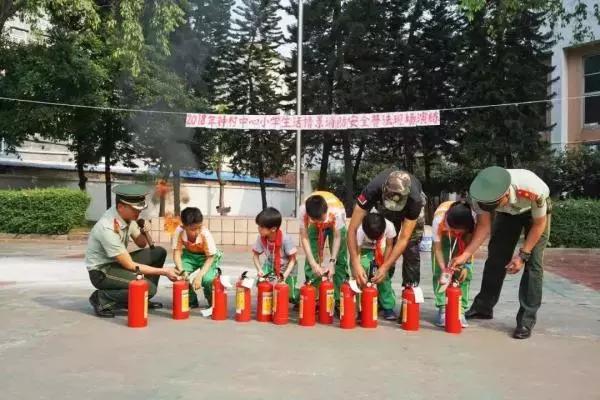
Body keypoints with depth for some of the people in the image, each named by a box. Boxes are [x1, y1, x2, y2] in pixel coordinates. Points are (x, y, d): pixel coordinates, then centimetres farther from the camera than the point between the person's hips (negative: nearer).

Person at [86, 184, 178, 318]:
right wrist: (164, 271, -20)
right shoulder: (108, 229, -29)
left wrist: (144, 232, -15)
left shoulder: (128, 215, -7)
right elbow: (130, 265, -24)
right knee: (148, 288, -25)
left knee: (159, 252, 3)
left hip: (119, 262, 8)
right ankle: (102, 298, -6)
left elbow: (142, 244, 9)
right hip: (102, 271, -8)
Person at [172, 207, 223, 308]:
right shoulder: (179, 232, -27)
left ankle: (213, 302, 6)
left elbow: (210, 257, -26)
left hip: (207, 256, -3)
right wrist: (181, 270, -38)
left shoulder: (206, 234, -33)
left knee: (207, 279, -30)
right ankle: (191, 300, 4)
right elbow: (177, 252, -21)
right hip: (190, 255, 3)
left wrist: (199, 276, -36)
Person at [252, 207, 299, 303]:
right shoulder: (261, 238, -20)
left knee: (289, 294, -11)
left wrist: (285, 275, -32)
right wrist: (259, 269, -21)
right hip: (270, 265, 4)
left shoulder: (286, 239, -32)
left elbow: (292, 259, -21)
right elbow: (255, 255, -5)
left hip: (287, 267, -3)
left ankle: (298, 296, 25)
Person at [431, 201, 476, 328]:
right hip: (444, 237, 0)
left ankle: (460, 310, -4)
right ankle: (442, 309, -5)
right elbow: (437, 248, -32)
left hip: (464, 239, 1)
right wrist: (443, 269, -40)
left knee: (465, 272, -11)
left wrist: (466, 265, -31)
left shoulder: (473, 220, -39)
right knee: (439, 272, -12)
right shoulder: (439, 219, -41)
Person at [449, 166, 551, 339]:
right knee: (495, 257, 1)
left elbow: (539, 224, -25)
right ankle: (483, 307, 16)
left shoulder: (534, 190, -43)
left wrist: (522, 254, -25)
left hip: (535, 211, -3)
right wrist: (465, 255, -30)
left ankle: (526, 320, -6)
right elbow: (484, 225, -21)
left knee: (533, 263, -12)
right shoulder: (481, 194, -34)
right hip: (508, 212, 3)